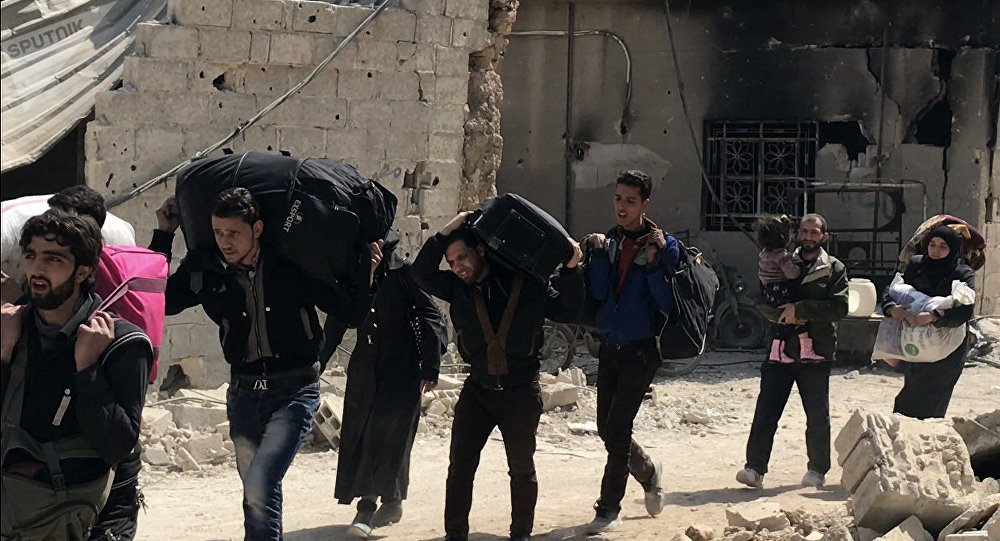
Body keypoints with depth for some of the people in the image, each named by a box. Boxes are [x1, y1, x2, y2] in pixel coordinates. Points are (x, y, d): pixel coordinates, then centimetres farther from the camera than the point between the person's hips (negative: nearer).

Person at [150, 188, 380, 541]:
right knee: (258, 495, 13)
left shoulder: (293, 264, -8)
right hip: (244, 391, 4)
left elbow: (348, 312, -1)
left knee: (259, 486, -22)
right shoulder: (207, 270, -1)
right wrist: (163, 236, 2)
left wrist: (366, 271, -17)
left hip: (294, 391, -4)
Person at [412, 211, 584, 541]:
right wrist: (446, 232, -14)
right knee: (460, 464, -1)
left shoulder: (527, 284, -7)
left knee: (522, 469, 10)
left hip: (521, 392, -2)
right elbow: (422, 272, -7)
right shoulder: (457, 289, 1)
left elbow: (568, 311, -1)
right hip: (478, 390, 2)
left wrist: (570, 270, -15)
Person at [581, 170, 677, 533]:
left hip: (642, 350, -5)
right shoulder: (608, 241, 6)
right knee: (607, 428, 10)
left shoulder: (663, 245, -7)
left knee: (617, 429, -9)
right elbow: (598, 292, -5)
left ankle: (609, 510, 1)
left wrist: (653, 262, -22)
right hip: (610, 347, 5)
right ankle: (648, 473, 36)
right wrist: (598, 253, -13)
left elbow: (668, 303, -13)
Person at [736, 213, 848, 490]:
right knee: (766, 410, -7)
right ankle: (755, 467, -8)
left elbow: (839, 306, -9)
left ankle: (817, 470, 19)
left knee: (817, 415, 5)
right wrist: (783, 314, -12)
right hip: (780, 349, 2)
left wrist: (800, 309, -17)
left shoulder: (834, 269, 5)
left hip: (816, 352, -2)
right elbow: (761, 301, 7)